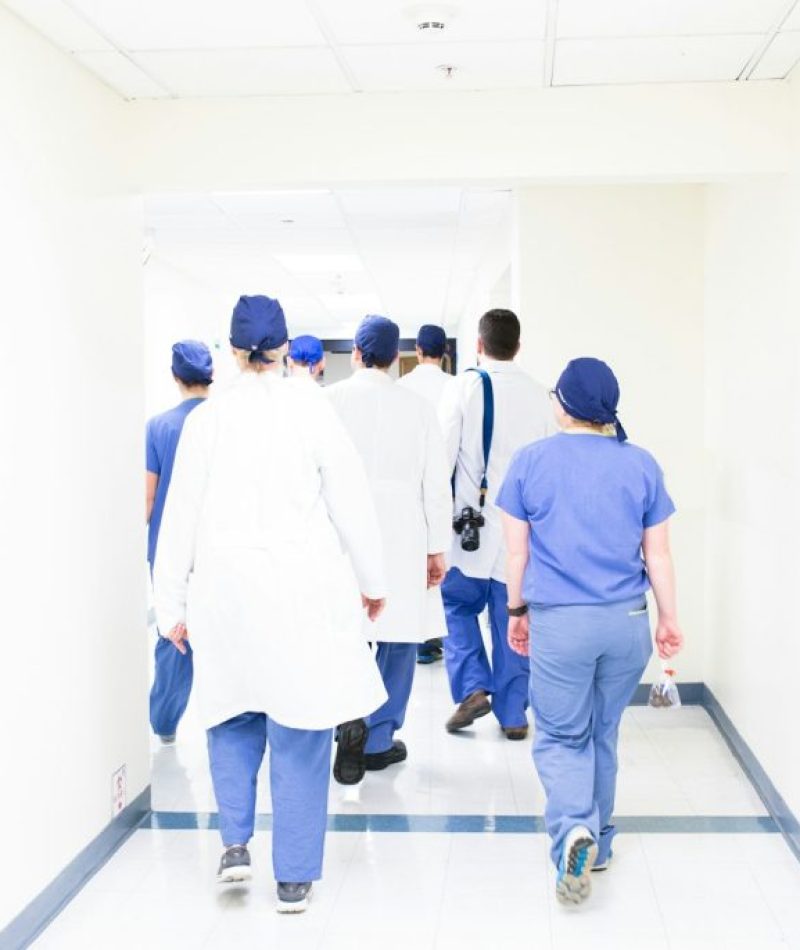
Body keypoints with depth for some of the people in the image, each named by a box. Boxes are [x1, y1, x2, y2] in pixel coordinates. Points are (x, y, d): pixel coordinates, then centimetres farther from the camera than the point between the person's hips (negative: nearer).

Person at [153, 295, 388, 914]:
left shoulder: (207, 419, -2)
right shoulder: (313, 412, -5)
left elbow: (181, 516, 1)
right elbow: (351, 503, -1)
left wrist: (174, 604, 10)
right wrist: (372, 580, 11)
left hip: (226, 589, 2)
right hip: (306, 589, -1)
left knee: (234, 716, 22)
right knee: (300, 732, 7)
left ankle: (235, 842, 13)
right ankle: (294, 877, 14)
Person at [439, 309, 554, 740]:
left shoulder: (464, 387, -6)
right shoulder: (538, 394, 2)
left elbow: (443, 454, -7)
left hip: (472, 522, -2)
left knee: (459, 605, 16)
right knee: (513, 620, 9)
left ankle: (472, 687, 2)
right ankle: (513, 713, 15)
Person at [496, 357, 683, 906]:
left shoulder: (532, 462, -3)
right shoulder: (642, 465, 1)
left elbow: (517, 550, 1)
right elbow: (658, 554, 4)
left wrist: (517, 612, 13)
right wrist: (669, 619, 13)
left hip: (559, 623, -2)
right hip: (628, 621, 3)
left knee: (561, 737, 8)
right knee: (604, 734, 18)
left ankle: (574, 831, -16)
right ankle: (599, 844, 31)